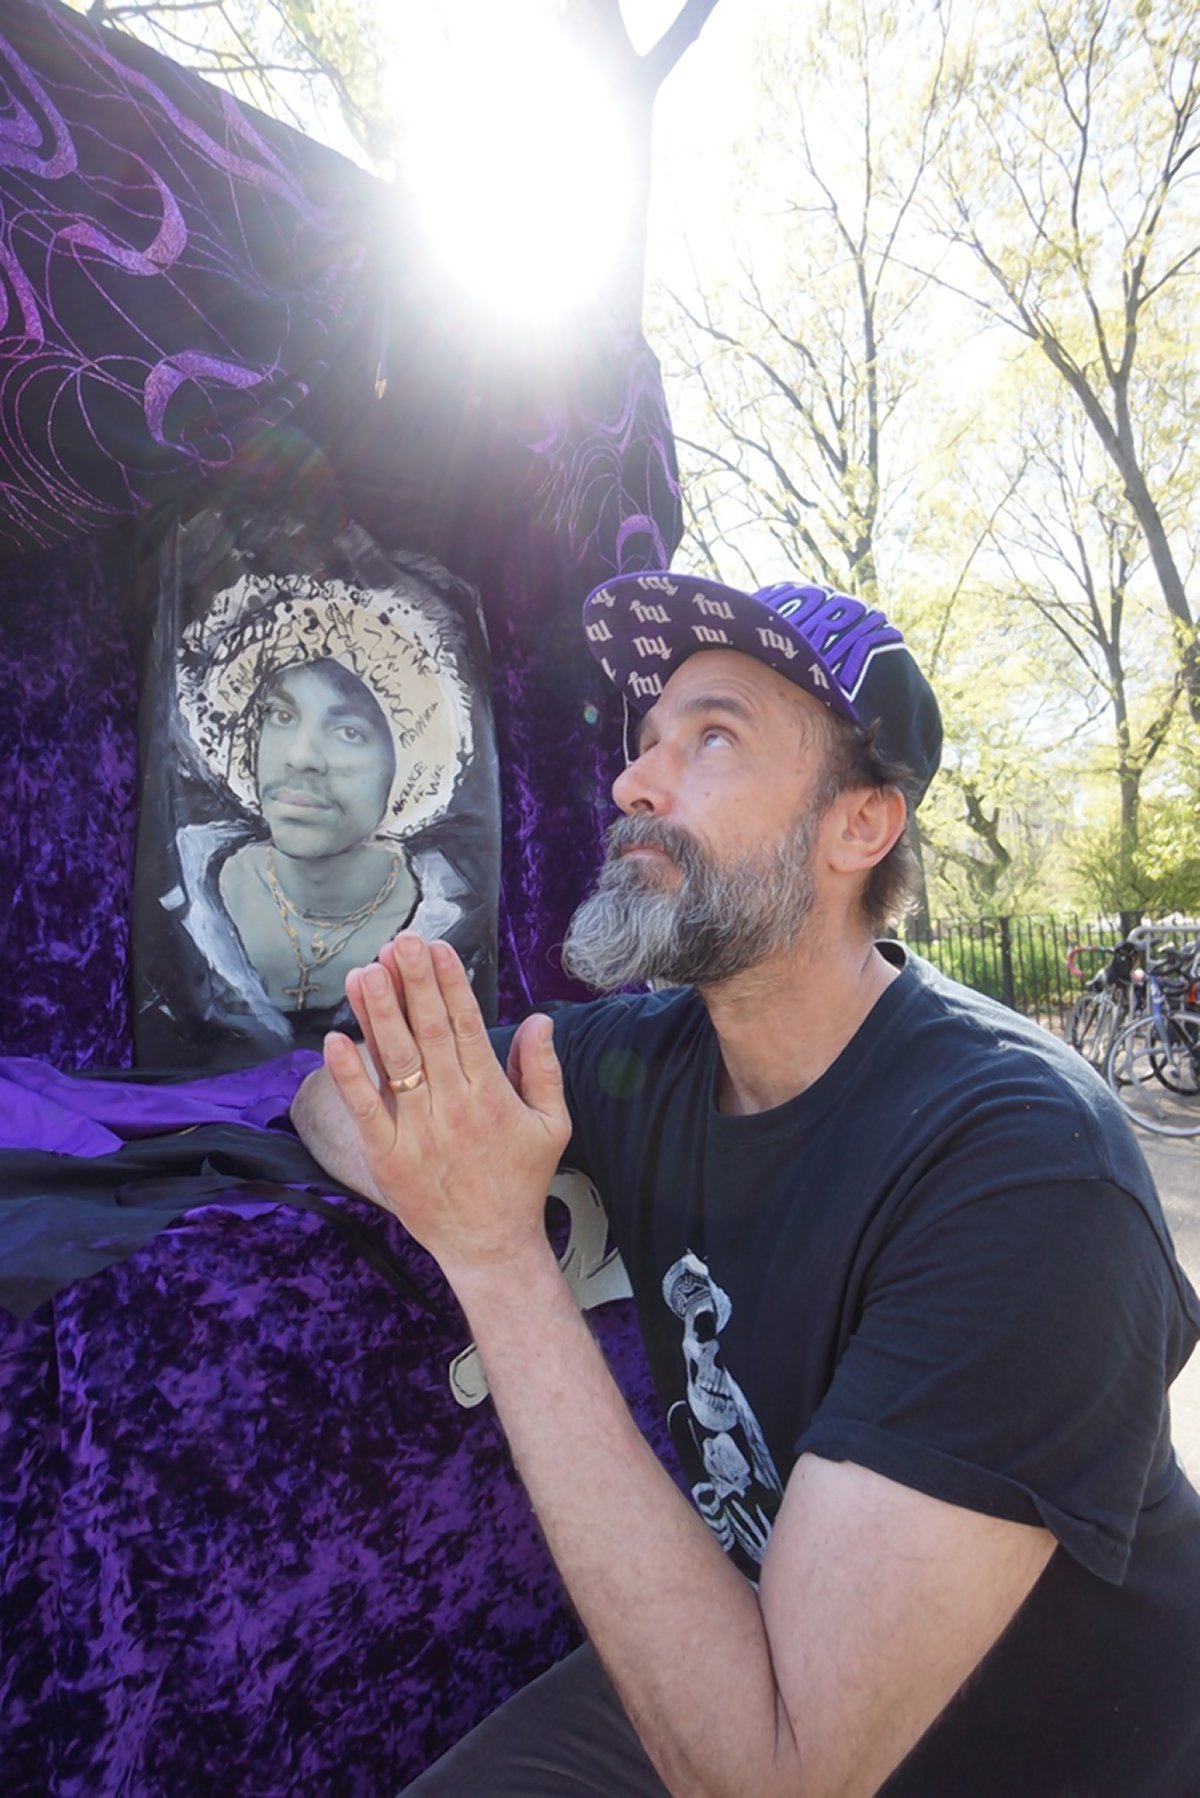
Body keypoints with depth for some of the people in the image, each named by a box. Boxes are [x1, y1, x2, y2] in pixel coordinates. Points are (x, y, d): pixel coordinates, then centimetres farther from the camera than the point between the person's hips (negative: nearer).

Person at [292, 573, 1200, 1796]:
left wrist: (503, 1257, -33)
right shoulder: (640, 1055, -12)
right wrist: (461, 1199, -20)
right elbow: (336, 1092, 1)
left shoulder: (1024, 1163, -30)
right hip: (719, 1682, 4)